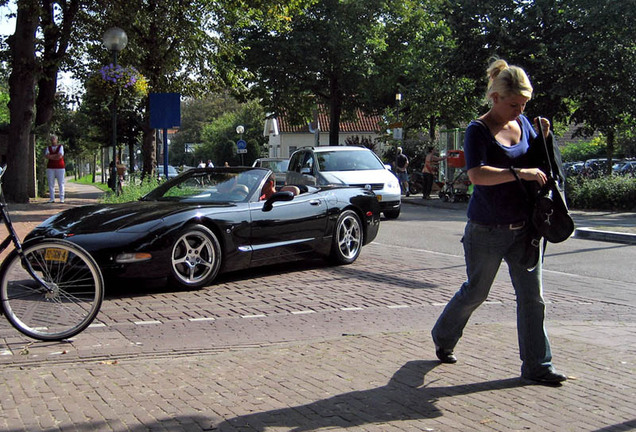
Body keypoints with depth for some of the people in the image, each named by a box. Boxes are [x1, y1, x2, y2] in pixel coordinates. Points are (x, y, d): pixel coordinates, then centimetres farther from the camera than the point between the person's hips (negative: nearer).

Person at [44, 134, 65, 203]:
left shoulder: (61, 147, 4)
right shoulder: (48, 148, 13)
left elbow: (60, 156, -11)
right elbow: (46, 156, -4)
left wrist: (51, 156, -5)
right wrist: (56, 155, -9)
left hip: (60, 168, -3)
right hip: (50, 168, 3)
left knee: (61, 184, -3)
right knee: (51, 184, -1)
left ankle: (61, 199, -1)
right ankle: (52, 198, 2)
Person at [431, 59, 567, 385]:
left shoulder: (522, 124, 7)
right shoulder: (478, 130, -12)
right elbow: (477, 174, -27)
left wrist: (544, 137, 2)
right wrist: (520, 173, -31)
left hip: (523, 227, 6)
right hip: (487, 230, -5)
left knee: (532, 297, 4)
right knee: (475, 292, 10)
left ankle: (537, 366, 13)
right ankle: (443, 338, 35)